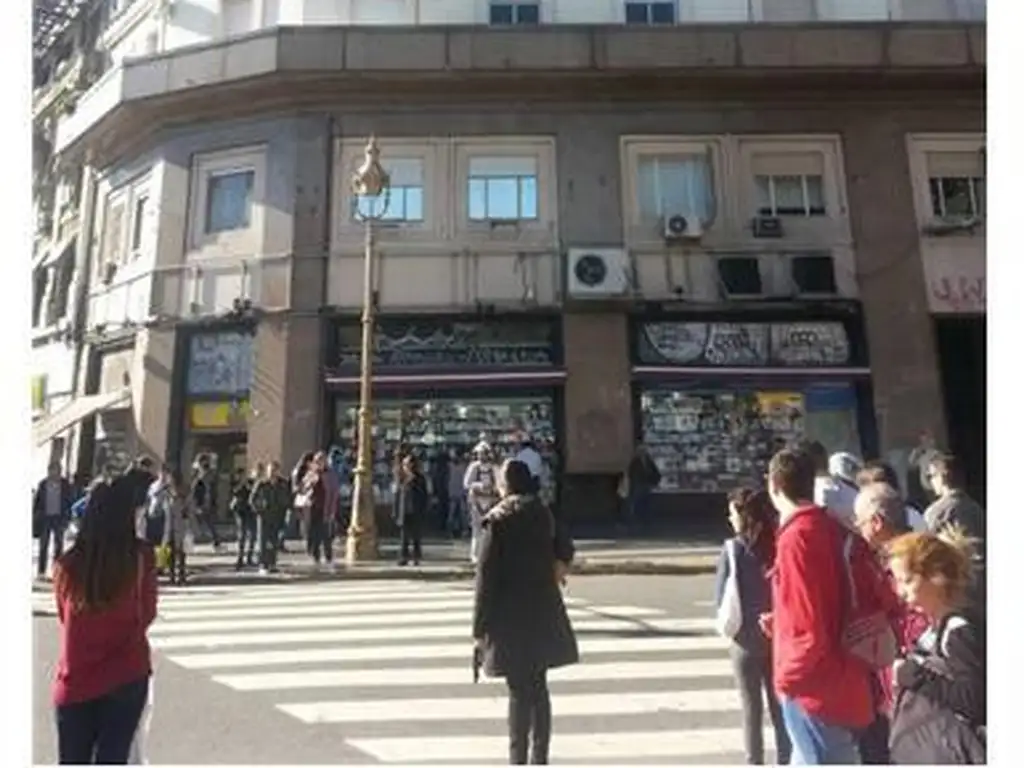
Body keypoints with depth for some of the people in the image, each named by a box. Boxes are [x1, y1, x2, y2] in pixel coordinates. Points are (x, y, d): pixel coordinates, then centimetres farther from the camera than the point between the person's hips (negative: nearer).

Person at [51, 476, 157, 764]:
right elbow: (147, 615, 0)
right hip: (126, 676, -2)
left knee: (73, 760, 15)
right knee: (112, 758, 8)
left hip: (75, 679, 3)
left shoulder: (67, 564, -5)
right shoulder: (140, 556, -11)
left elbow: (64, 618, 11)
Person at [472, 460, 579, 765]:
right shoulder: (543, 515, 3)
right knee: (538, 687, 16)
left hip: (510, 616, -5)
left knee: (519, 691, 4)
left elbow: (486, 575, -12)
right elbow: (556, 557, 8)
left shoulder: (497, 520, -12)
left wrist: (480, 625, -6)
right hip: (543, 612, 5)